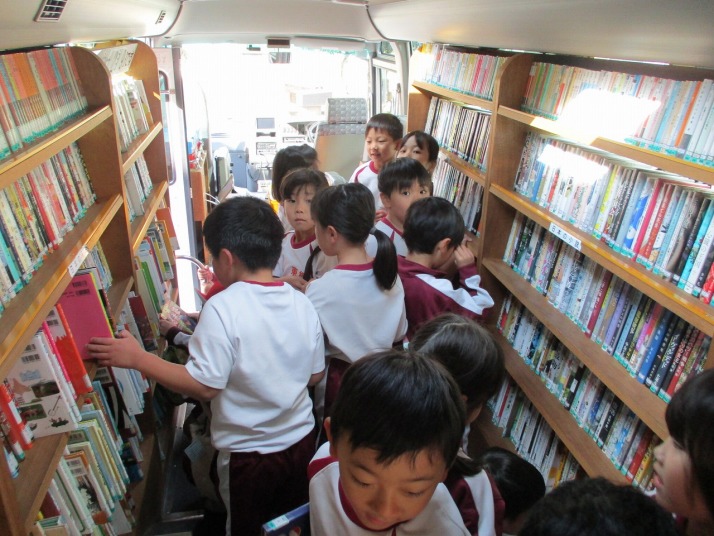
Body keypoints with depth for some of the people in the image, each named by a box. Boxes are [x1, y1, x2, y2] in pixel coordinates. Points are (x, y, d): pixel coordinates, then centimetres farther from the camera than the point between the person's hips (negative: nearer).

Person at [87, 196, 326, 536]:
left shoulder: (222, 308, -24)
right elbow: (315, 375, 0)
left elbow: (204, 385, -23)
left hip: (248, 453, -4)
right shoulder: (302, 303, -8)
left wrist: (137, 358, -15)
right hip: (301, 442, 5)